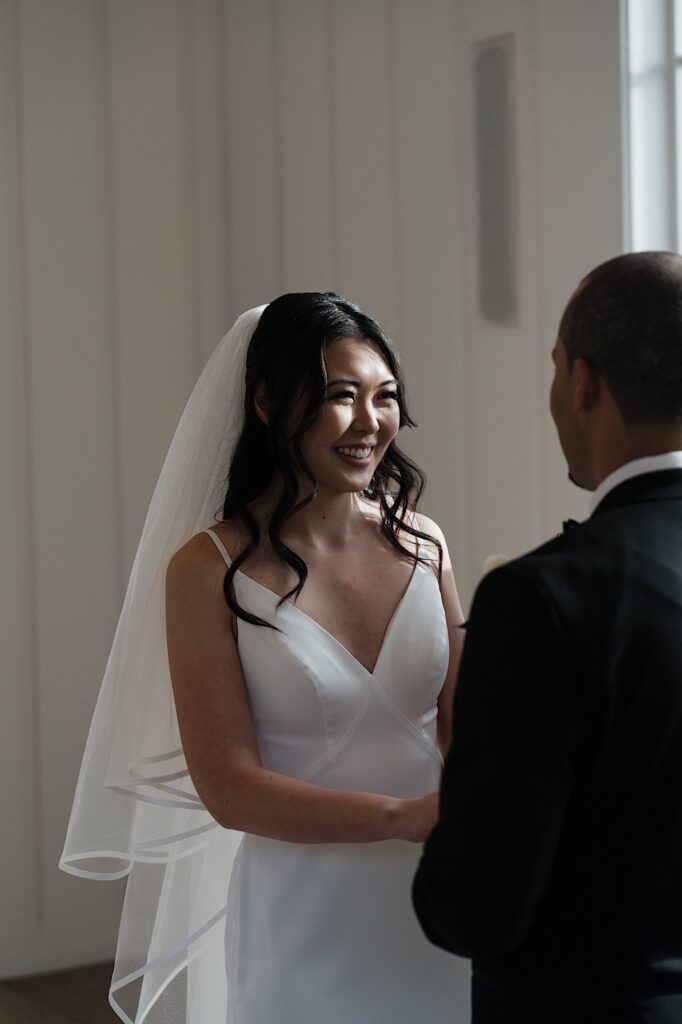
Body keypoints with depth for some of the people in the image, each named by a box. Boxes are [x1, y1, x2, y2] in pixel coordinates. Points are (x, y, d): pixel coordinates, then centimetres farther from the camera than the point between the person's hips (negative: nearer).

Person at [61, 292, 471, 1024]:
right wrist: (405, 816, -24)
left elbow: (462, 726, 3)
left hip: (432, 906, 4)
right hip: (302, 923, -3)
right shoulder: (210, 569, -10)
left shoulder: (422, 545, 2)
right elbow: (230, 789, -13)